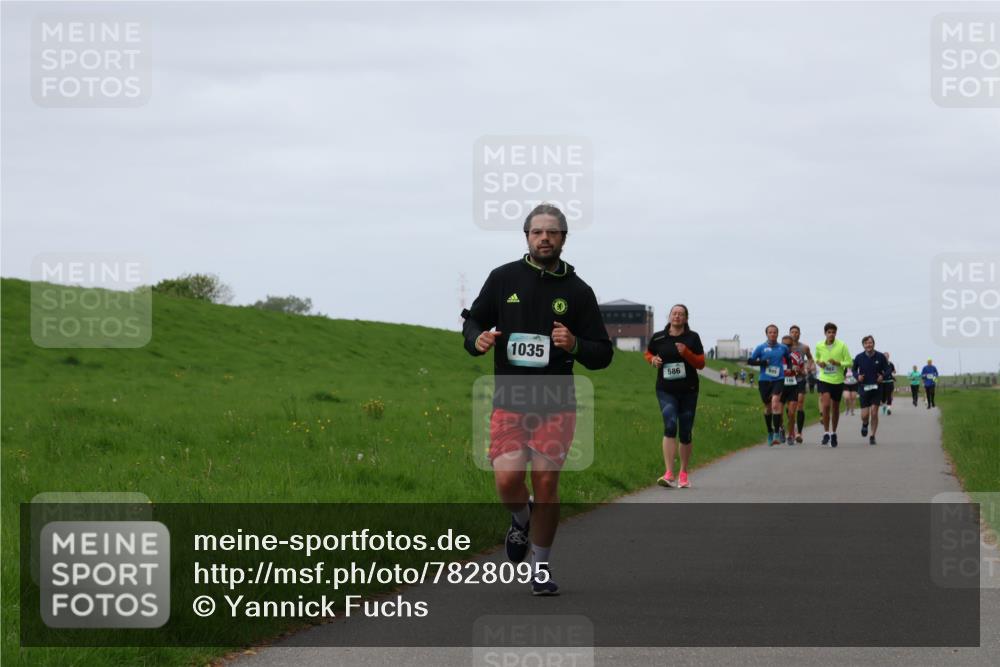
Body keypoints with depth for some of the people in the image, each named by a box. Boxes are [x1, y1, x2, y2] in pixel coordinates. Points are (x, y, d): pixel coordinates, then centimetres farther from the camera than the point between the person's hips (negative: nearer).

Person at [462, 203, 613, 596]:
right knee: (508, 479, -15)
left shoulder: (577, 291, 4)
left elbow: (603, 354, 7)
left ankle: (540, 570, 14)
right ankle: (521, 520, 22)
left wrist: (575, 345, -14)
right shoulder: (503, 279, 4)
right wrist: (477, 339, -8)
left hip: (556, 404, 0)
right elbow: (474, 320, 15)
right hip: (509, 402, 0)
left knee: (546, 482, -3)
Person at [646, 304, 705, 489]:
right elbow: (648, 353, 21)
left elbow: (701, 363, 0)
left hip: (688, 390, 1)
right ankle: (669, 475, -26)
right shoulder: (658, 338, 2)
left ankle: (683, 474, 25)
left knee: (685, 433, 8)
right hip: (666, 390, -1)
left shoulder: (692, 338, 1)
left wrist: (686, 353, -17)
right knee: (670, 426, -20)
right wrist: (653, 359, -2)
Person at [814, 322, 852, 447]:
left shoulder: (842, 346, -7)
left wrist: (837, 363, -21)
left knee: (835, 408, 10)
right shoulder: (819, 346, -1)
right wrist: (818, 363, -4)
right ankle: (826, 433, -9)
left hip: (838, 381, 0)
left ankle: (834, 433, 27)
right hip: (824, 379, 0)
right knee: (826, 405, -18)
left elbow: (849, 362, -4)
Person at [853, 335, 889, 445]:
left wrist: (883, 376, -15)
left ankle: (872, 436, 7)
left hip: (877, 388, -1)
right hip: (864, 388, 1)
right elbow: (853, 369, 13)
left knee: (874, 413, -6)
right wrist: (857, 376, -8)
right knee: (864, 415, -3)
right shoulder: (859, 358, -1)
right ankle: (864, 424, 34)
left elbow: (887, 369, 6)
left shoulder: (880, 357, -3)